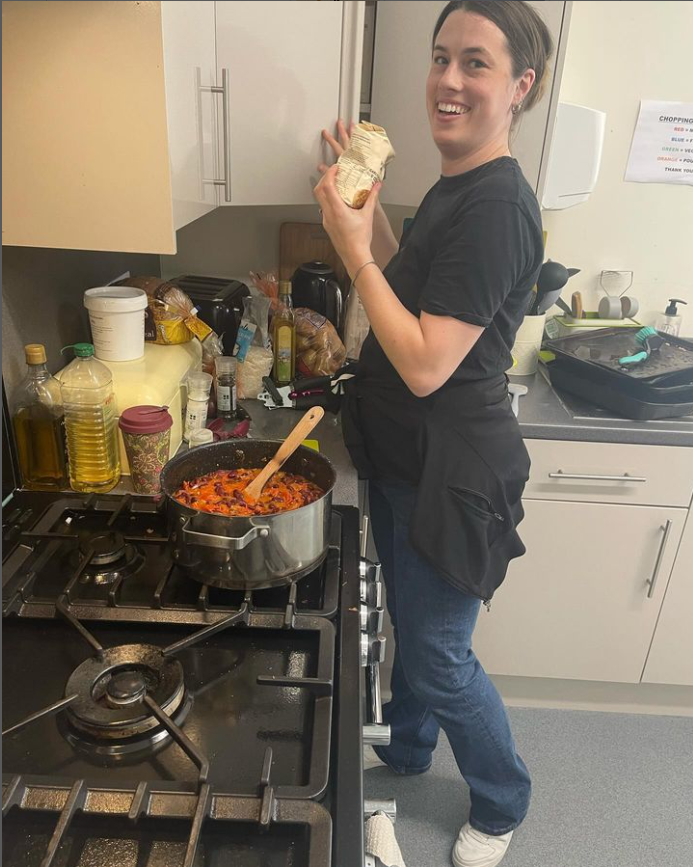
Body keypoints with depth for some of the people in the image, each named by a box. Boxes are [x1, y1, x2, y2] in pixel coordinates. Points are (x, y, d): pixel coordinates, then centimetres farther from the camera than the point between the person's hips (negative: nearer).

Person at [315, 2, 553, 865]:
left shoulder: (496, 205, -23)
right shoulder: (455, 187, 8)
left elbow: (426, 364, -27)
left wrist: (354, 249, -20)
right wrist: (367, 203, 5)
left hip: (452, 477, -9)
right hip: (406, 460, 9)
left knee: (438, 655, 10)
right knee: (409, 623, 26)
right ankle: (405, 745, 54)